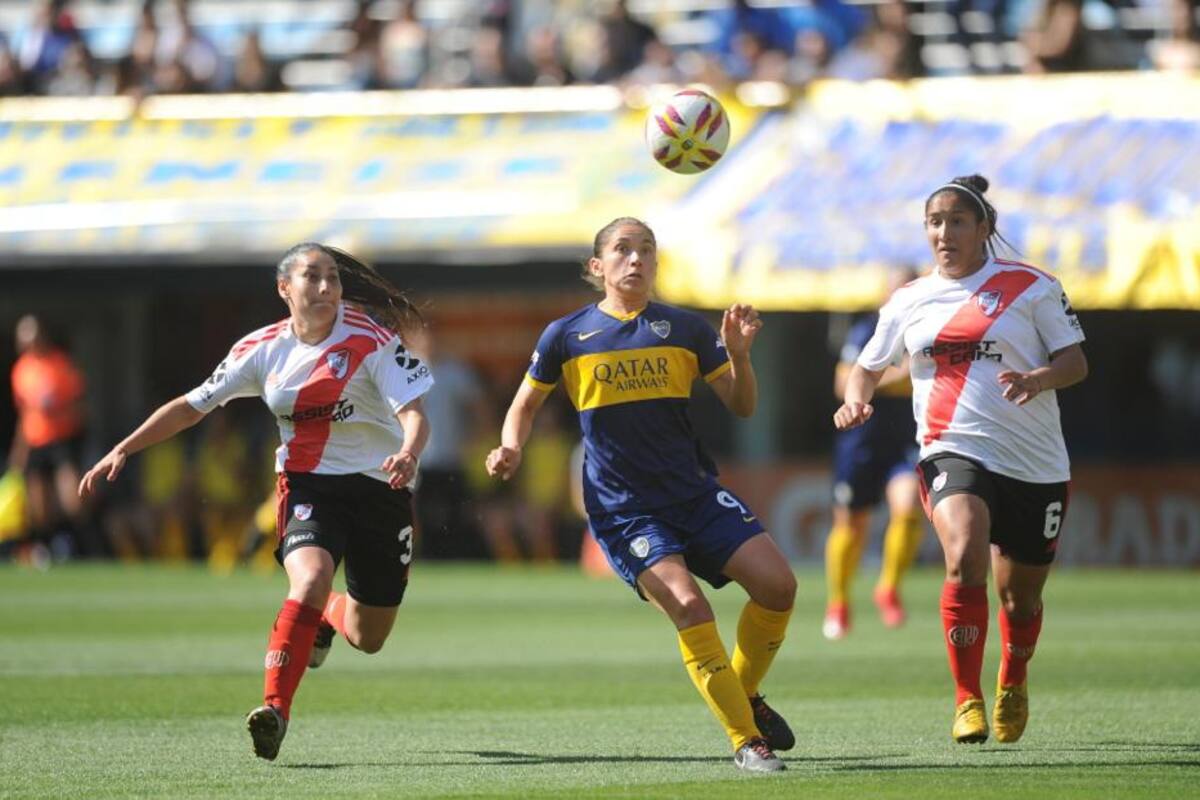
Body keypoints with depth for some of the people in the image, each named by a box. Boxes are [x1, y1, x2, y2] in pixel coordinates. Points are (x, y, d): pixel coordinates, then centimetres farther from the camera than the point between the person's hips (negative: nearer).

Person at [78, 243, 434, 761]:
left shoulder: (371, 339, -11)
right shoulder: (264, 350, -2)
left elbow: (412, 412, -18)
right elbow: (192, 406, 6)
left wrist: (408, 454, -41)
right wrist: (122, 451, 1)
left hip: (378, 486, 0)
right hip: (308, 484, 0)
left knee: (367, 639, 10)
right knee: (311, 576, -33)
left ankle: (330, 615, 49)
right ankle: (275, 708, -35)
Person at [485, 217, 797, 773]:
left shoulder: (685, 329, 6)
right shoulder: (566, 336, 2)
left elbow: (741, 406, 7)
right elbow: (526, 404, 14)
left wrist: (739, 354, -12)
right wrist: (512, 449, -7)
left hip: (696, 492, 3)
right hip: (623, 510, -3)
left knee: (777, 584, -13)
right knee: (690, 608, -23)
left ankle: (746, 696, 14)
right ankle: (747, 742, -13)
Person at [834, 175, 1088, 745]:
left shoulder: (1031, 287, 1)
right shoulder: (909, 302, 10)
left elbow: (1075, 361, -1)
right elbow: (867, 367, 20)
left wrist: (1038, 379, -23)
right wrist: (856, 398, -3)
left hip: (1036, 463, 0)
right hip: (953, 453, 0)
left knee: (1021, 595, 10)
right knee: (965, 556, -29)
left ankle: (1013, 684, 43)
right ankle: (967, 701, -21)